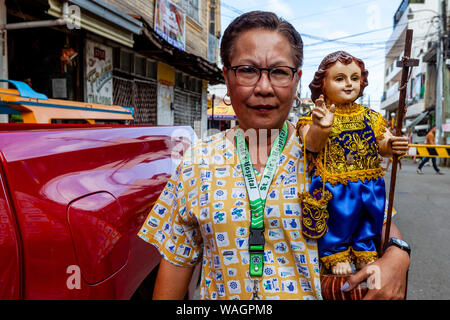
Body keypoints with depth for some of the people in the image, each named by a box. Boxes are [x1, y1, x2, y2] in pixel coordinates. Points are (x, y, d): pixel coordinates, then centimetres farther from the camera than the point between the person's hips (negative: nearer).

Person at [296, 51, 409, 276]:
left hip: (370, 185, 5)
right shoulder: (318, 116, -8)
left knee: (370, 219, 17)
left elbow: (382, 144, 7)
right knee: (338, 219, 4)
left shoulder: (371, 118, 8)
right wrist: (320, 128, -44)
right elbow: (311, 145, -23)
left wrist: (392, 146, -17)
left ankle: (366, 253, 40)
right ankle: (336, 256, 29)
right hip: (335, 186, -5)